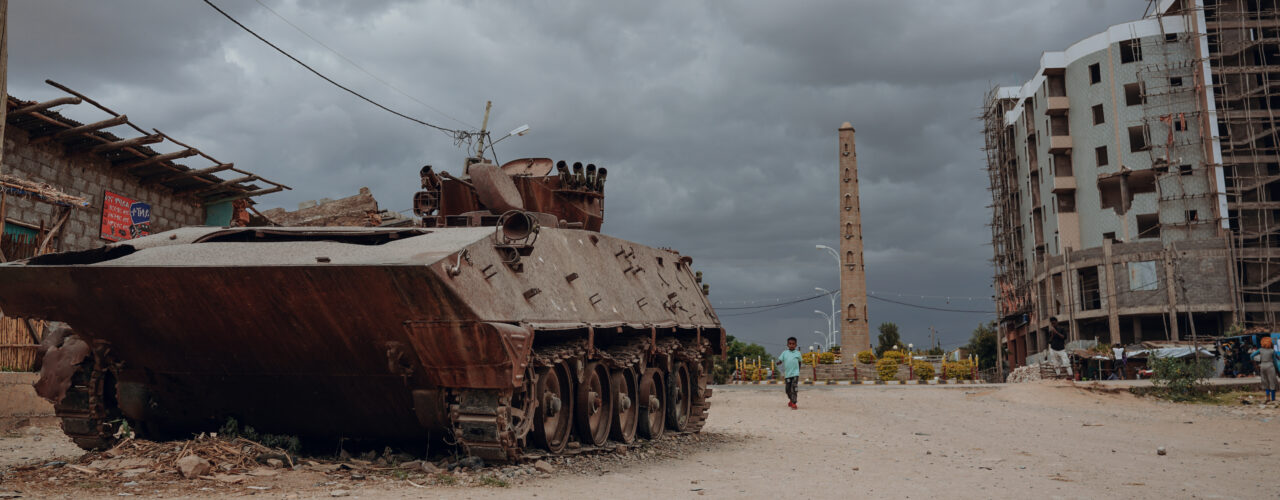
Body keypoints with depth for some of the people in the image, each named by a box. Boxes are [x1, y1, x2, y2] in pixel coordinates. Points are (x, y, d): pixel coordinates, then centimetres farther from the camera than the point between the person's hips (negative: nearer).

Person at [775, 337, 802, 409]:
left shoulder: (797, 353, 5)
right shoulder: (784, 353, 6)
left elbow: (799, 362, 16)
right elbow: (780, 360, 1)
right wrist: (778, 363, -21)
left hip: (795, 373, -2)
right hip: (787, 374, 2)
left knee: (794, 388, -16)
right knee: (788, 389, 12)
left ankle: (793, 404, -15)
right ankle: (791, 400, 38)